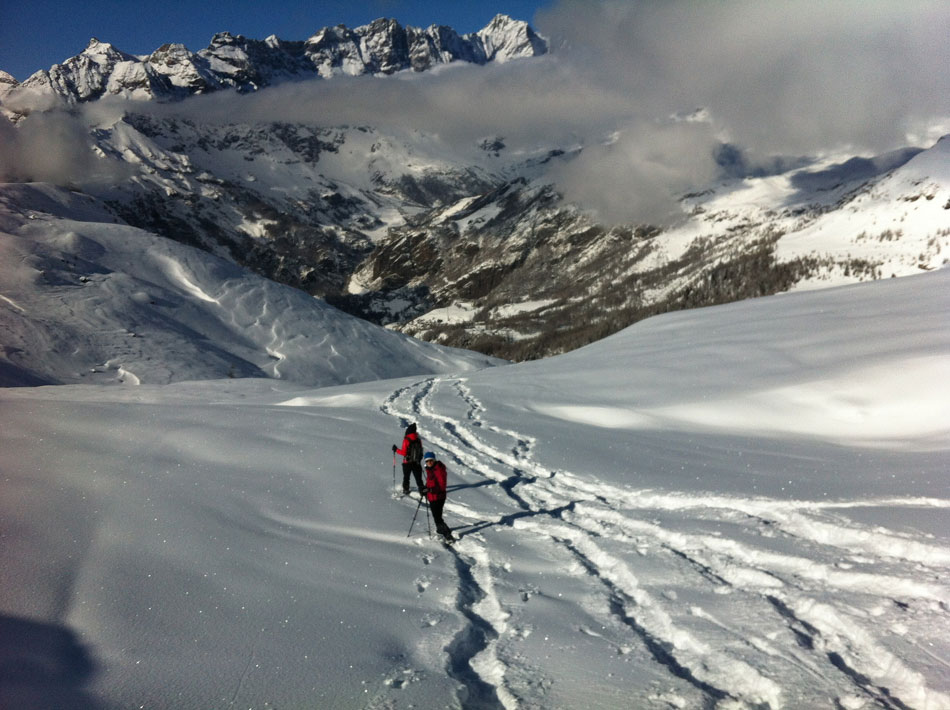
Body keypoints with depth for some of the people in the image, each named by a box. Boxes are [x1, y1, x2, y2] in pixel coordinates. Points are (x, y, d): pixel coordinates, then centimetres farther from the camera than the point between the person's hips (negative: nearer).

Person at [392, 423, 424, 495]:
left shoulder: (406, 440, -16)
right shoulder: (418, 439, -1)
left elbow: (404, 452, -16)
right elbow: (421, 451, 9)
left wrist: (396, 450, -3)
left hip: (407, 462, -3)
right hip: (417, 462, 3)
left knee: (406, 477, 15)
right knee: (418, 477, 11)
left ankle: (406, 490, 23)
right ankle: (421, 490, 7)